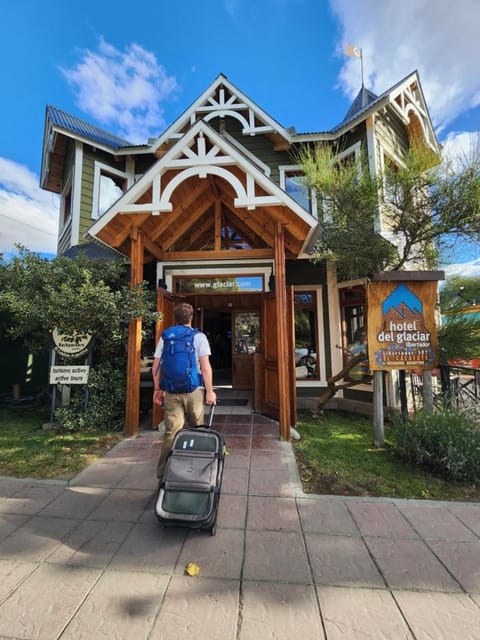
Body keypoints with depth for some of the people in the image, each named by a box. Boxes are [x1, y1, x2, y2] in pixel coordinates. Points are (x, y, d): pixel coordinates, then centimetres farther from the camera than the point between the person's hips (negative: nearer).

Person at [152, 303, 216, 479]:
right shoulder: (199, 336, -4)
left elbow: (156, 366, 5)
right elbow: (205, 366, -10)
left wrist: (157, 389, 14)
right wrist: (210, 391, -5)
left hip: (171, 392, 2)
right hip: (194, 390, -2)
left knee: (171, 432, 8)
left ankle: (164, 474, 12)